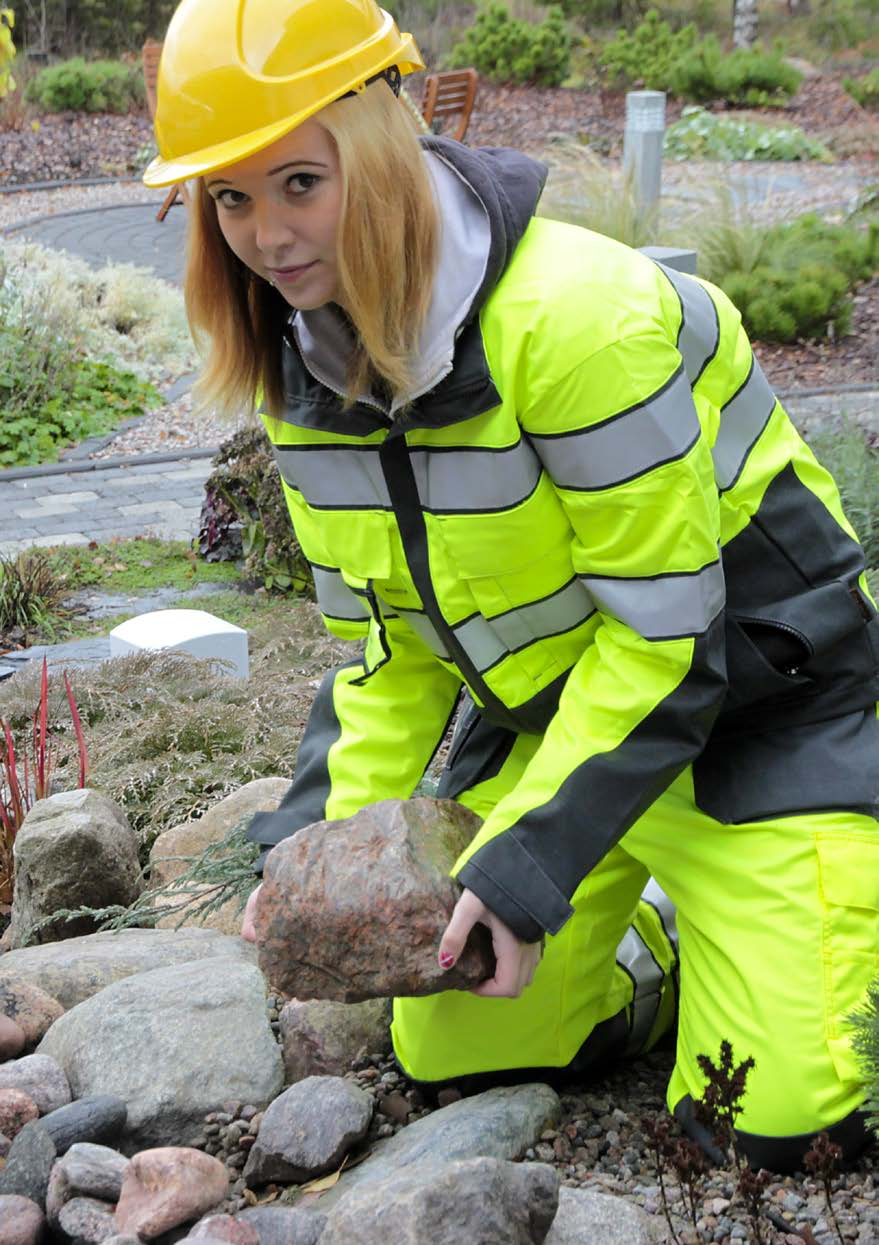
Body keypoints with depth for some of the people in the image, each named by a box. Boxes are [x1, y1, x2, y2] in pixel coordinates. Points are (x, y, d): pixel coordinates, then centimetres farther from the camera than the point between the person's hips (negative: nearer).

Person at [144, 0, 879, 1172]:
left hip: (756, 707, -6)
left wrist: (529, 864, -25)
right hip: (547, 712, 7)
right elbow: (389, 639, 3)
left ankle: (772, 939, 19)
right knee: (444, 1053, 7)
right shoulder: (305, 359, -5)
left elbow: (662, 629, -26)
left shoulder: (573, 315, -30)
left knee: (773, 1116, -12)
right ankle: (660, 939, 29)